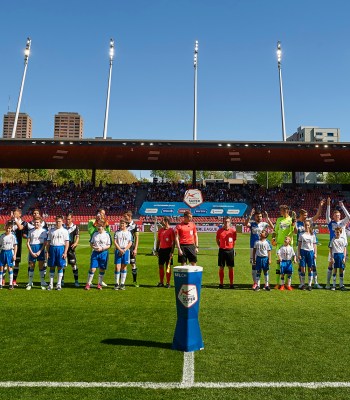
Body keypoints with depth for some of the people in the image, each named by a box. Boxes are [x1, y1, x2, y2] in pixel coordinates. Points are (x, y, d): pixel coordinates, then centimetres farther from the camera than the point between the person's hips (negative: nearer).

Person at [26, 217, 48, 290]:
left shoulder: (44, 231, 2)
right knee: (31, 266, 5)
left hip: (40, 249, -1)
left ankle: (42, 283, 8)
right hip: (32, 249, 1)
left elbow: (45, 243, -1)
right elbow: (28, 243, 4)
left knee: (41, 266, 2)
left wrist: (39, 251, -11)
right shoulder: (31, 231, 6)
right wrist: (31, 252, -6)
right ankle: (30, 283, 12)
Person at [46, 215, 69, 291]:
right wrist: (47, 251, 2)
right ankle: (51, 284, 14)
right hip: (52, 248, 2)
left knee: (60, 267, 2)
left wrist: (65, 252, -9)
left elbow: (67, 243, 0)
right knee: (52, 267, 6)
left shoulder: (65, 231, 3)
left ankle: (59, 284, 10)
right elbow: (48, 242, 11)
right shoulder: (51, 230, 10)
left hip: (61, 248, -2)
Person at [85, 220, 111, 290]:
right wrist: (93, 247, -9)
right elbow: (91, 243, 11)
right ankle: (88, 284, 8)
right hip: (95, 253, 1)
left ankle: (99, 284, 22)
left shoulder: (107, 234, -3)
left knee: (102, 269, 7)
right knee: (92, 269, -3)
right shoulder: (94, 234, 4)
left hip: (103, 253, -1)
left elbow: (109, 245, -1)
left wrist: (102, 248, -15)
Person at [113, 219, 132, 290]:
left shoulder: (129, 233, 8)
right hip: (118, 250, 0)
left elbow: (130, 243, 2)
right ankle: (116, 284, 4)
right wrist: (120, 250, -12)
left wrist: (124, 250, -10)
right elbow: (115, 242, 1)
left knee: (124, 267, 4)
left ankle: (122, 284, 10)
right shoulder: (117, 232, 9)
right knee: (117, 267, -5)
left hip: (126, 251, 0)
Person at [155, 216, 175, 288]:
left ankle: (168, 283, 8)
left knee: (168, 266, 0)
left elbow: (173, 242, -9)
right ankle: (161, 282, 17)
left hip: (168, 250, -6)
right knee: (160, 266, 8)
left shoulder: (171, 230, -7)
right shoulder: (160, 230, 10)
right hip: (161, 249, 6)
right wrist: (157, 250, 12)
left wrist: (172, 252, -15)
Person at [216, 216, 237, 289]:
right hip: (222, 250, 1)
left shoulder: (233, 230, -2)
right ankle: (221, 284, 14)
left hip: (230, 250, 0)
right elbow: (217, 240, 12)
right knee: (221, 267, 5)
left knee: (231, 268, 4)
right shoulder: (220, 230, -1)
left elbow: (234, 240, 9)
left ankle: (231, 284, 12)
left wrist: (232, 248, 6)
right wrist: (221, 247, 6)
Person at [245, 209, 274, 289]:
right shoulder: (252, 223, 3)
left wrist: (267, 218, -19)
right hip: (253, 247, 0)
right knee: (254, 265, 5)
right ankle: (255, 282, 14)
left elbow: (272, 227, -13)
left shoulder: (264, 224, 4)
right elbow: (245, 224, -18)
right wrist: (250, 215, -25)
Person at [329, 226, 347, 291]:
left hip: (341, 255, 1)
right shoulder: (333, 240, 1)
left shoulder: (343, 239, 5)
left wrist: (344, 257, -1)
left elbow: (345, 249, 6)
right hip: (335, 255, -1)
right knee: (335, 270, 3)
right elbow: (330, 249, 2)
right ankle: (334, 285, 9)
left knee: (341, 270, 4)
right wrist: (331, 258, -5)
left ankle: (341, 285, 13)